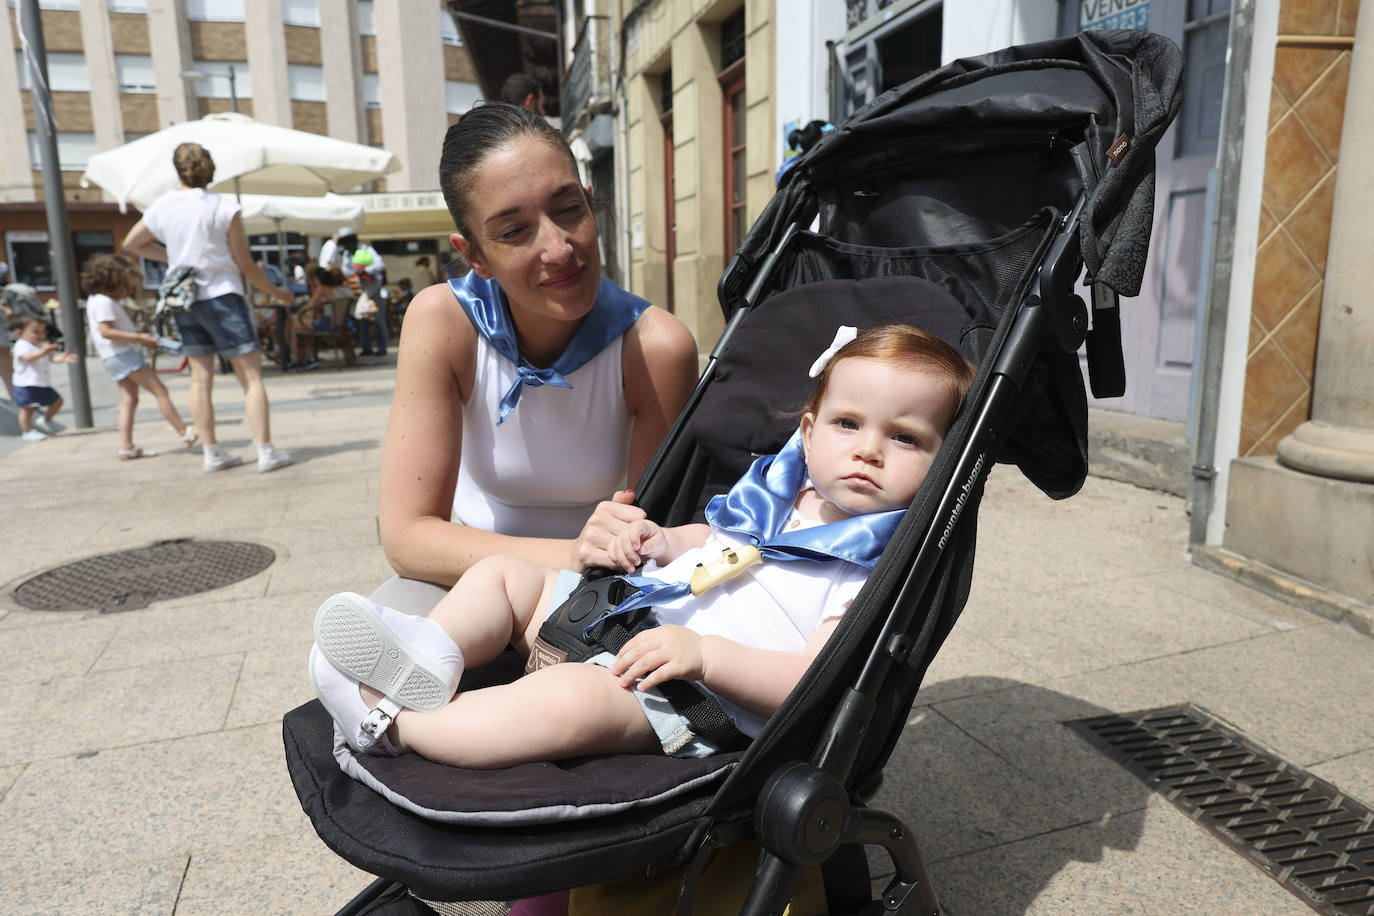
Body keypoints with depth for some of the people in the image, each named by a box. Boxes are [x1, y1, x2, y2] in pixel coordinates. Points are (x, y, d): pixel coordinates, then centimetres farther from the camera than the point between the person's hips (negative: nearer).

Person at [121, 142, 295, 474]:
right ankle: (266, 451, -7)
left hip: (182, 300, 5)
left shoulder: (160, 207, 6)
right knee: (251, 376, -3)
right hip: (221, 296, -5)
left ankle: (212, 453, 14)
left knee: (200, 378, 11)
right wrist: (275, 292, 7)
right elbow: (245, 263, -5)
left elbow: (130, 244, 20)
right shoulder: (225, 207, -8)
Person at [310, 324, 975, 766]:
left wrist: (706, 653, -30)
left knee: (571, 697, -37)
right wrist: (663, 543, 8)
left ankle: (393, 724, -21)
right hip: (617, 616, 9)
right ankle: (433, 657, -16)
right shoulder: (777, 493, 12)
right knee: (503, 572, 10)